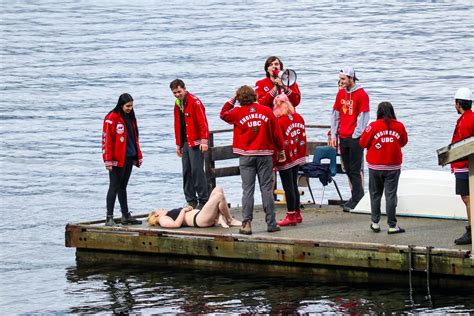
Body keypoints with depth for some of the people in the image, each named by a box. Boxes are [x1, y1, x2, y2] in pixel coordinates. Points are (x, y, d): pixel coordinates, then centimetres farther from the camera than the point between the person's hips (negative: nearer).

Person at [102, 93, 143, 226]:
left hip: (129, 158, 8)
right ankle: (109, 218, -4)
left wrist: (138, 156, 17)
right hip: (117, 159, -8)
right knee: (114, 187, -5)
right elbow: (107, 139, -15)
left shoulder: (130, 117, 14)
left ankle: (126, 216, 20)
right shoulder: (112, 118, -12)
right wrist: (108, 160, -19)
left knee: (123, 186, 15)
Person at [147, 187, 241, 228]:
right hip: (199, 219, -10)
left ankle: (221, 219, -7)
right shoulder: (163, 219, 6)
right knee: (219, 196, -21)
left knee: (218, 189, 7)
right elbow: (177, 224, -15)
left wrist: (188, 208, 9)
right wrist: (183, 210, -6)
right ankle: (230, 220, -6)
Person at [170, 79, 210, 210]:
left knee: (197, 170, -11)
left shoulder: (194, 101, -10)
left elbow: (202, 122, -16)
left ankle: (203, 200, -8)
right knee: (186, 172, 7)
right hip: (185, 143, 8)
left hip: (196, 143, -8)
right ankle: (191, 201, 12)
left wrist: (204, 140, -22)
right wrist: (178, 144, 21)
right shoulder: (177, 104, 15)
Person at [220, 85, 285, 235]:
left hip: (246, 156, -1)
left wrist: (232, 100, 19)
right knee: (267, 189, 4)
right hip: (265, 154, 1)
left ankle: (246, 224, -5)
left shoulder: (238, 112, -4)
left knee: (247, 190, 0)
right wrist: (281, 151, 16)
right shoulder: (266, 111, 0)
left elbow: (223, 114, 16)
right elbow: (276, 133, 4)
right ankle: (271, 223, 4)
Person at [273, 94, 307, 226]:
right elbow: (303, 137, 11)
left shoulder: (280, 122, -20)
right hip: (297, 157, 8)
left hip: (286, 160, -8)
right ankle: (297, 213, 23)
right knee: (294, 185, 17)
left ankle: (291, 215, 3)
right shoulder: (299, 118, 2)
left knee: (288, 187, -1)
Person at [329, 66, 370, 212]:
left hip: (355, 139, -7)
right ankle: (359, 194, 21)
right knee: (348, 170, 10)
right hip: (343, 138, 7)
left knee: (354, 170, -5)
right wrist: (333, 135, 11)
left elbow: (363, 117, -10)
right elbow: (335, 115, 15)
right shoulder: (341, 93, 11)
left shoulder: (361, 94, -9)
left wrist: (356, 135, -13)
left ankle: (355, 200, -2)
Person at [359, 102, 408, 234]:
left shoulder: (373, 126, -11)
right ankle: (392, 226, 3)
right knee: (391, 195, 2)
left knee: (375, 194, 13)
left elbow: (363, 143, -3)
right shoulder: (399, 126, -5)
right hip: (393, 167, 0)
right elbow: (404, 142, 9)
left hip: (375, 166, 0)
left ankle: (375, 223, 16)